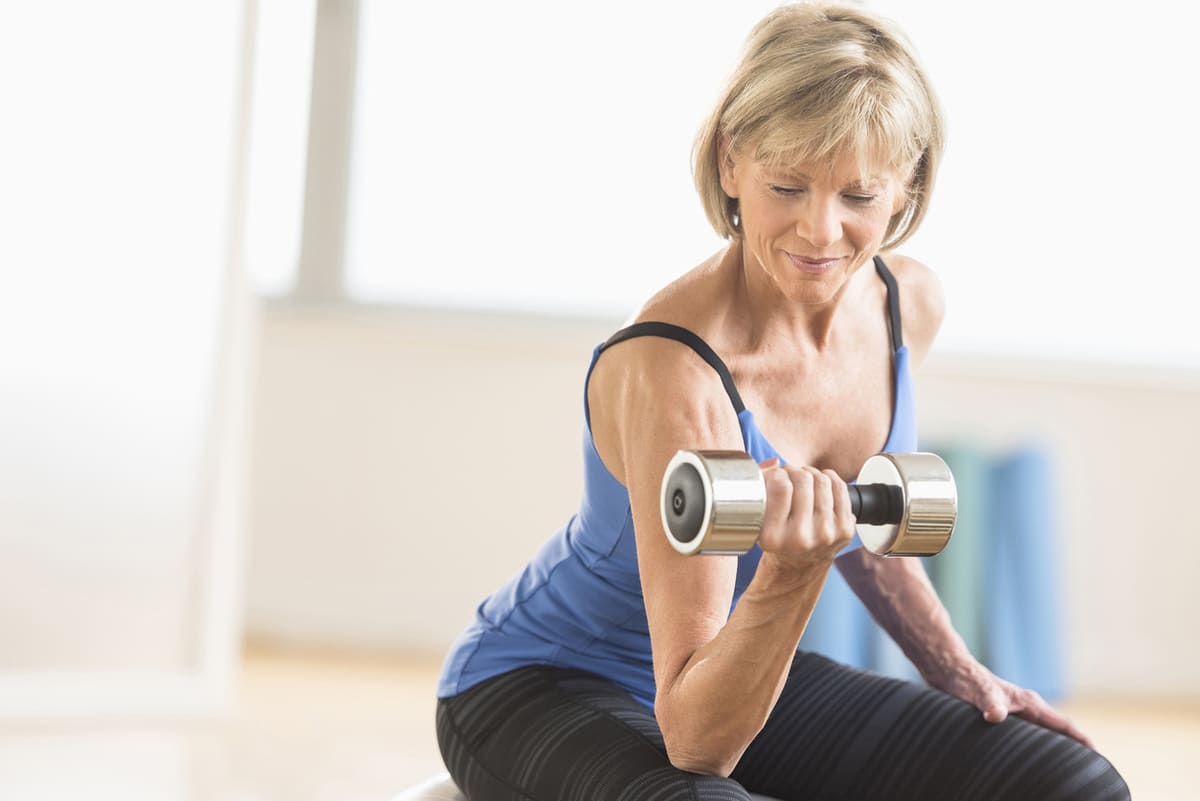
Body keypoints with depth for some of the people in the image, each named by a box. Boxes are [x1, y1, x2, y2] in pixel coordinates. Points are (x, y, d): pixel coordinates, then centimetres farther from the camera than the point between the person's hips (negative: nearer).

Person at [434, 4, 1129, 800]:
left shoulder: (910, 304, -9)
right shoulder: (674, 374, -32)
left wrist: (958, 671, 6)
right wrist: (791, 575, -45)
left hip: (741, 673, 7)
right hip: (541, 686, -6)